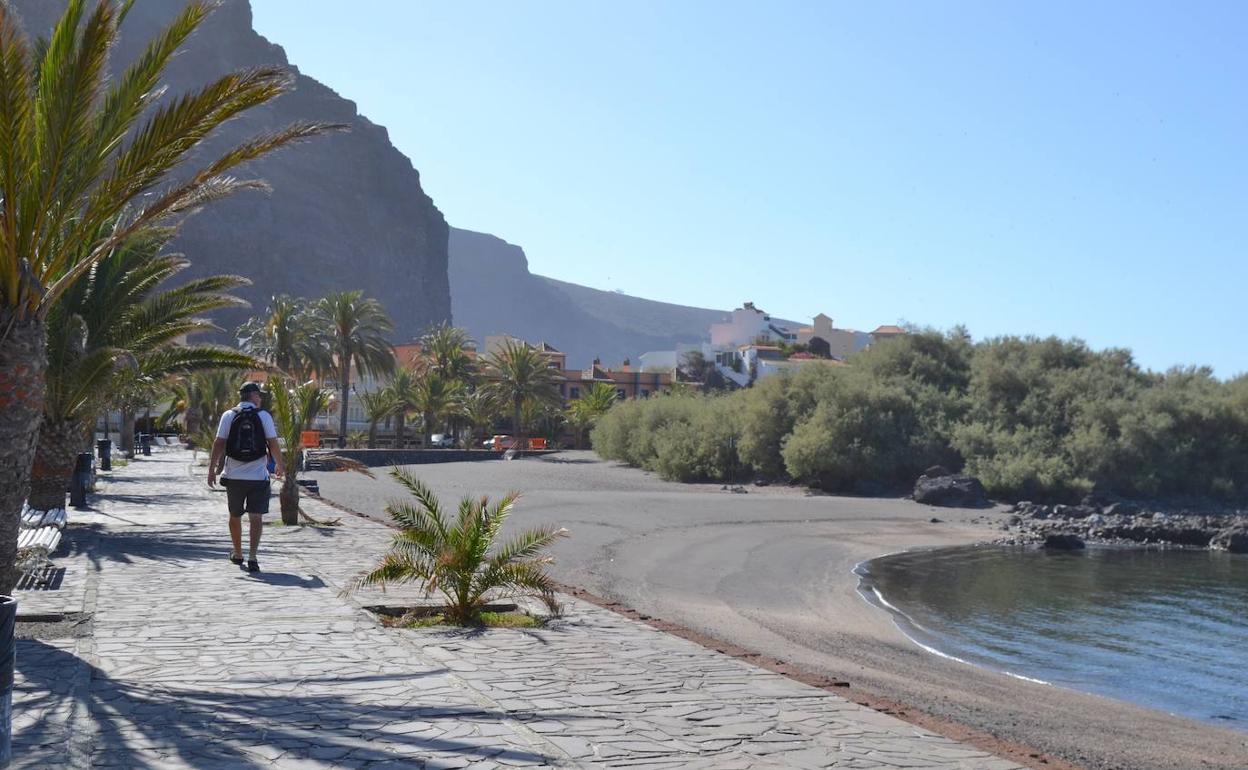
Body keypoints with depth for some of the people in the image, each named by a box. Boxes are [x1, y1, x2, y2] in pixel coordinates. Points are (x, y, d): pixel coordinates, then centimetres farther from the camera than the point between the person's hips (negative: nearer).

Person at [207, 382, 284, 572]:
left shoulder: (229, 416, 1)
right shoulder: (264, 416, -3)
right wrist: (279, 465, 12)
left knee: (235, 516, 17)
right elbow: (273, 444, -3)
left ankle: (237, 554, 30)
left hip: (234, 476, 2)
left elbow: (219, 444, -3)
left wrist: (212, 469, 2)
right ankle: (252, 556, -13)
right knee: (256, 517, -1)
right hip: (258, 476, -2)